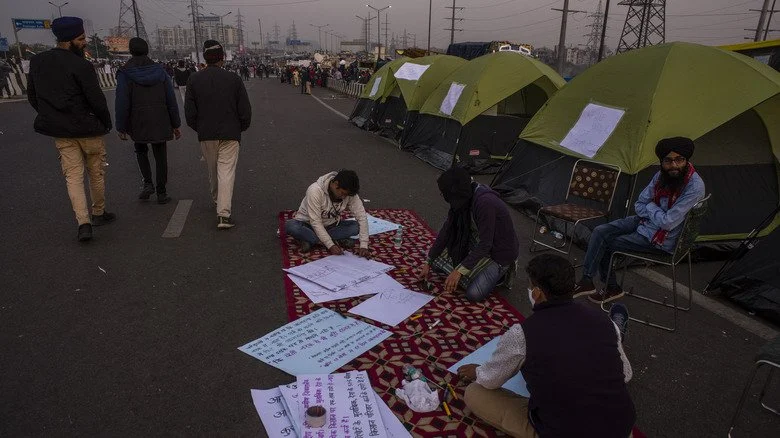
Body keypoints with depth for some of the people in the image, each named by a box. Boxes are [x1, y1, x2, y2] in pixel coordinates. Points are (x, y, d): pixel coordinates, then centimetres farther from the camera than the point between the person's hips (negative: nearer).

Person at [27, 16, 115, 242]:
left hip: (59, 131, 5)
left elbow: (32, 97, 12)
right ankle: (98, 214, 26)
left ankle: (83, 223, -5)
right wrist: (106, 123, -2)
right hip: (87, 129, -5)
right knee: (96, 173, 13)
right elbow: (96, 99, -16)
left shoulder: (37, 62, 6)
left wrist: (51, 118, 18)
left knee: (73, 176, 5)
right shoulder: (80, 65, -16)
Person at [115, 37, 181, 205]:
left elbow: (122, 103, -9)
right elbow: (171, 99, 2)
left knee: (141, 150, 23)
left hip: (138, 122, -1)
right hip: (160, 121, 1)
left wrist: (121, 127, -1)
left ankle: (148, 183, 8)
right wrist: (175, 124, 8)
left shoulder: (125, 73, -6)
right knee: (160, 156, 9)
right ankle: (162, 193, 12)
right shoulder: (159, 70, 2)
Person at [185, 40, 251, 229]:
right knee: (227, 171, -5)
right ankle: (224, 213, -13)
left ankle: (217, 199, 41)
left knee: (212, 171, 20)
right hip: (230, 134, -2)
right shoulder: (233, 79, -5)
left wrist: (199, 128, 17)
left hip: (206, 135, 3)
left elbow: (189, 112, 1)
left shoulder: (194, 80, 0)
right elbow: (245, 109, -3)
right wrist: (241, 127, 14)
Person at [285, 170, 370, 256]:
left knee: (356, 226, -23)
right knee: (290, 226, -36)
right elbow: (315, 222, -29)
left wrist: (364, 246, -29)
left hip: (331, 225, 4)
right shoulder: (315, 191, -30)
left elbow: (362, 217, -19)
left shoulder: (350, 193, -18)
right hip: (309, 225, -4)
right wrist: (331, 245, -35)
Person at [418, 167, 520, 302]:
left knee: (474, 294, -23)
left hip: (500, 252, -8)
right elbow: (446, 230, -1)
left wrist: (459, 271, -30)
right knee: (438, 260, -1)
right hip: (477, 243, 8)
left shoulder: (485, 203, -33)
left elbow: (485, 245, -30)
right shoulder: (463, 198, -8)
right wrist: (428, 263, 2)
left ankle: (500, 272, 4)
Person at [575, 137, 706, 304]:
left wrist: (650, 207, -9)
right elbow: (639, 205, 5)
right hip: (644, 221, 7)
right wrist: (656, 213, -14)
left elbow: (668, 223, -27)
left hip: (662, 240, -7)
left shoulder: (695, 187, -25)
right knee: (600, 231, -8)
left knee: (605, 244, -8)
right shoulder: (661, 176, -3)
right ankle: (586, 280, -6)